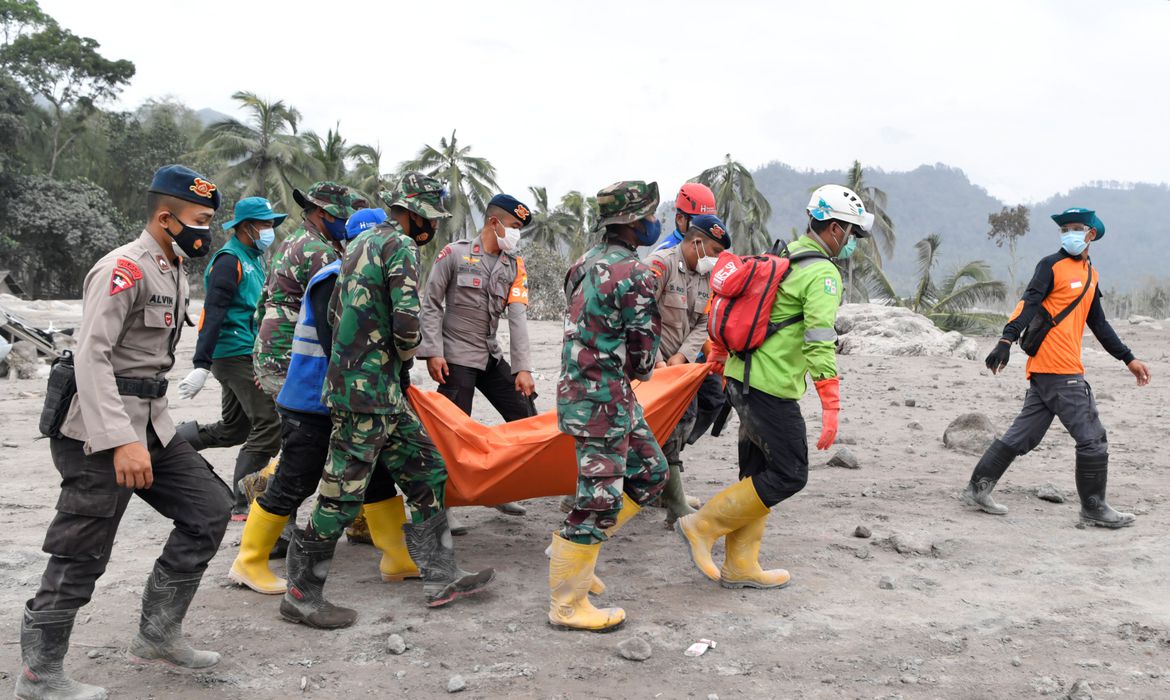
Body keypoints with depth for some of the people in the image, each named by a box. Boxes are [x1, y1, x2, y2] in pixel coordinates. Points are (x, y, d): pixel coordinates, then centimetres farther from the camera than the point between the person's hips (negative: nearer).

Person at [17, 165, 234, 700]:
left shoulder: (174, 269, 13)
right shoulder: (124, 268, -16)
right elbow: (91, 355, -24)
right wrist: (122, 441, -30)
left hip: (151, 425, 9)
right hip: (101, 433, -9)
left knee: (209, 507, 5)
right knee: (81, 555, -1)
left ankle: (158, 634, 16)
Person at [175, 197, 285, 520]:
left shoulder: (254, 259, 18)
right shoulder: (229, 259, -12)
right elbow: (213, 314, -19)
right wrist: (201, 366, -24)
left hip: (245, 355, 10)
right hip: (237, 355, -10)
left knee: (233, 429, 16)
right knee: (270, 424, -11)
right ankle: (240, 503, -4)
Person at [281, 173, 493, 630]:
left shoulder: (361, 243, 18)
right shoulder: (400, 246, -11)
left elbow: (336, 309, 22)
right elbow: (406, 320, -21)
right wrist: (406, 351, -1)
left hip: (383, 390, 10)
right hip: (368, 390, -10)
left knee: (426, 474, 12)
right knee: (343, 493, -3)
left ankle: (440, 578, 17)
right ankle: (301, 595, 9)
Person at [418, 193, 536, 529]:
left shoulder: (514, 266, 7)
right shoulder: (455, 254, -6)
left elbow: (517, 317, -2)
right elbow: (430, 305, -6)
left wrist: (523, 367, -9)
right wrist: (433, 353, -15)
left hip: (491, 357, 6)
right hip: (456, 358, -6)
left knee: (525, 417, 4)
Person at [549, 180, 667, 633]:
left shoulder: (589, 264, 11)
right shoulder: (634, 275, -18)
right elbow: (644, 352, -12)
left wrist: (626, 370, 10)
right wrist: (640, 371, 9)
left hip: (585, 386, 10)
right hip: (603, 398, -10)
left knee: (651, 473, 18)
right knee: (599, 499, -3)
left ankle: (572, 548, 24)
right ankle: (567, 606, 7)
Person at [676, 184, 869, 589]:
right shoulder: (823, 274, -12)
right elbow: (819, 343, -22)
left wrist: (718, 357, 31)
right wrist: (831, 406, -24)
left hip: (741, 378, 10)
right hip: (771, 388, -9)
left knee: (759, 473, 14)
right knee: (789, 476, 0)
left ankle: (739, 567, 19)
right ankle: (702, 526, 3)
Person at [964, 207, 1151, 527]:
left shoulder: (1091, 275, 20)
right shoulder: (1052, 265, -4)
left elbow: (1098, 324, 27)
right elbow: (1028, 304, -17)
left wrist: (1128, 358, 26)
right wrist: (1007, 340, -31)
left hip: (1057, 369, 8)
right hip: (1057, 368, -8)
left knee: (1023, 435, 8)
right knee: (1093, 438, -4)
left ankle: (978, 488, 13)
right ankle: (1094, 509, 7)